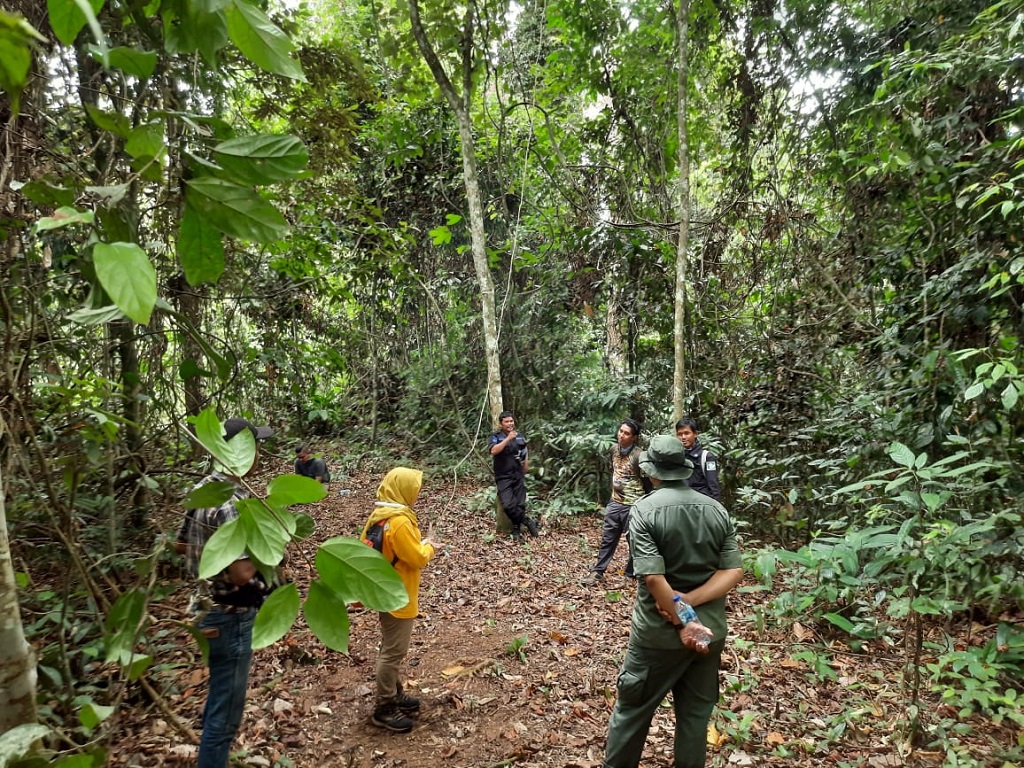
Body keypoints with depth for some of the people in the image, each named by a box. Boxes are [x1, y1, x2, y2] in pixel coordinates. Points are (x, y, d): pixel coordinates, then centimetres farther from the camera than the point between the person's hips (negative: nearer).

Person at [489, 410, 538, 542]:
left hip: (518, 477, 3)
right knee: (508, 505, -18)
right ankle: (528, 522, -2)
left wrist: (525, 472, 13)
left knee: (520, 505, -1)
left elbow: (525, 455, 20)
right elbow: (493, 451, -22)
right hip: (503, 478, -3)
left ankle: (516, 530, 14)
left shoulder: (520, 437, 9)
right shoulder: (496, 437, -3)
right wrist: (508, 438, -26)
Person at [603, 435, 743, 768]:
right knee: (696, 714, 20)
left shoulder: (644, 510, -16)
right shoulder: (717, 510, -2)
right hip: (711, 630, 4)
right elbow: (734, 571, -7)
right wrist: (688, 602, -14)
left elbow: (653, 577, -24)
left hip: (659, 633, -4)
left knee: (632, 710, 14)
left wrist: (682, 622, -15)